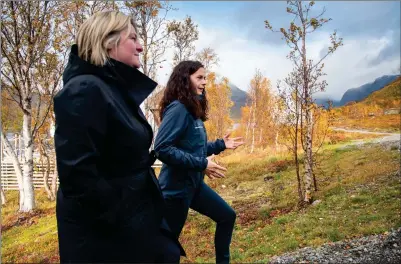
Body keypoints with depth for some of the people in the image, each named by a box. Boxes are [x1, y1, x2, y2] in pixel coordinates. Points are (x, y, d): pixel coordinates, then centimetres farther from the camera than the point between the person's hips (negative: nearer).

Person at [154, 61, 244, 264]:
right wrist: (202, 164, -25)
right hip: (177, 186, -9)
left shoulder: (193, 110, 9)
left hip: (194, 184, 10)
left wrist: (221, 144, 11)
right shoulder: (178, 109, -19)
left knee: (227, 216, 18)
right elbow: (162, 149, -28)